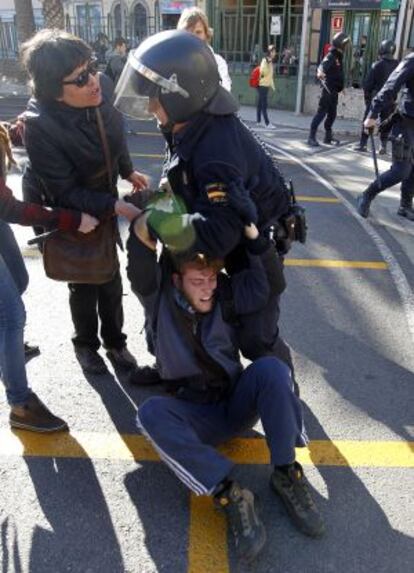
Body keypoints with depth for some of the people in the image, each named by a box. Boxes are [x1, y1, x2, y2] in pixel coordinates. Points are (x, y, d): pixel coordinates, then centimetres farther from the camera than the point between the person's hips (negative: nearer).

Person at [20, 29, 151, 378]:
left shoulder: (103, 86, -19)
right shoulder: (40, 126, -34)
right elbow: (65, 193, -28)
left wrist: (129, 172, 16)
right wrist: (116, 206, -36)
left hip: (102, 198, 5)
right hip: (63, 212, -4)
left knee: (111, 278, 13)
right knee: (83, 283, 10)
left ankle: (115, 342, 36)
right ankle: (86, 344, 37)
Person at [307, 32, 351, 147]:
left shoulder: (338, 56, 16)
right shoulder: (331, 56, -12)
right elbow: (323, 65, -33)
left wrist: (340, 86, 36)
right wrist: (320, 72, -55)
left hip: (334, 91, 9)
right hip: (328, 90, -9)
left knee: (332, 114, 14)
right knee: (321, 113, -10)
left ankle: (328, 136, 24)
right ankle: (311, 137, -10)